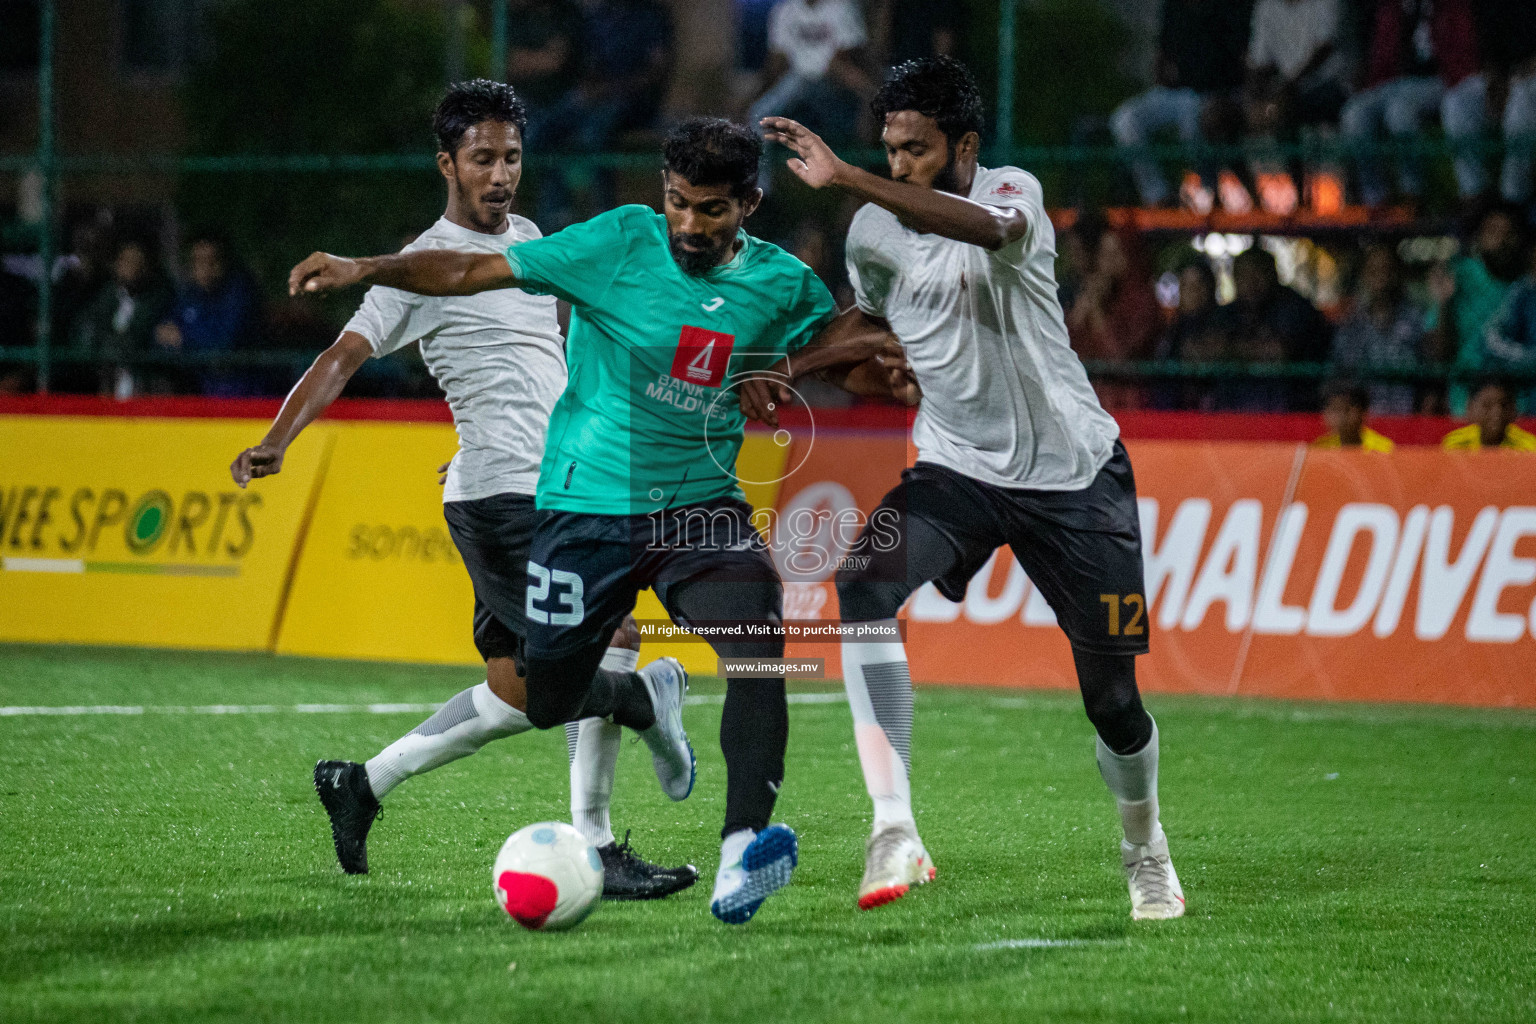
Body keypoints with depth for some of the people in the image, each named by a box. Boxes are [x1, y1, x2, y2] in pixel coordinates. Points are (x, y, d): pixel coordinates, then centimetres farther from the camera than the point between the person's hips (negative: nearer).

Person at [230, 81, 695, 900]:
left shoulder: (528, 239, 17)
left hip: (552, 491, 8)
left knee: (517, 692, 10)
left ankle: (363, 783, 24)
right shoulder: (427, 263, -6)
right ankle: (594, 853, -13)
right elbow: (345, 355, -13)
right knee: (609, 645, -17)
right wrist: (275, 443, -24)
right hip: (502, 493, -8)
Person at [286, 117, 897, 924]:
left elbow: (841, 334, 23)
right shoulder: (620, 242, -11)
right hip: (587, 505, -1)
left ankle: (740, 855, -33)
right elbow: (472, 273, -12)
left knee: (759, 640, -28)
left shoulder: (779, 282, 0)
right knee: (543, 702, 4)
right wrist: (364, 270, -23)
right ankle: (646, 699, 41)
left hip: (700, 503, 1)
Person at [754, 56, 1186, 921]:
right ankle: (895, 832, -33)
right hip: (958, 467, 3)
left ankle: (1146, 850, 34)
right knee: (864, 585, -29)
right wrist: (786, 368, 5)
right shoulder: (873, 232, -1)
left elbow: (984, 227, -42)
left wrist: (843, 178, -49)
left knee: (1112, 694, 2)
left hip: (1073, 470, -3)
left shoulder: (1014, 193, -15)